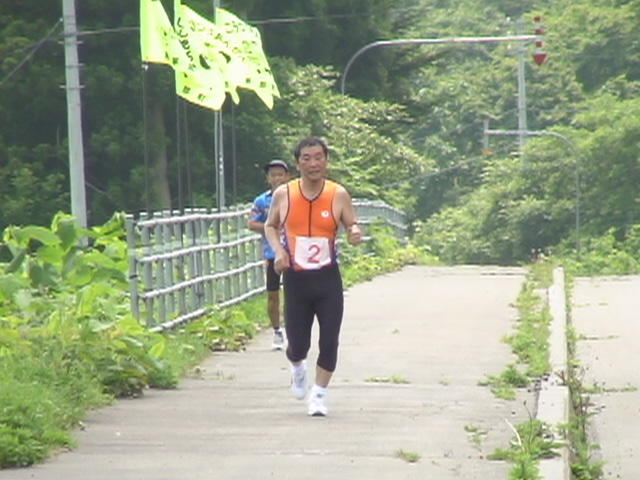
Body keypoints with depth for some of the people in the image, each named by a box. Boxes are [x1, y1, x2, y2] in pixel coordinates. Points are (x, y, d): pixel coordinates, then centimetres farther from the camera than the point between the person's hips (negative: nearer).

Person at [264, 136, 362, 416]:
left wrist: (355, 233, -17)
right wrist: (278, 251, -5)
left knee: (329, 342, -4)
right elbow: (270, 226, 13)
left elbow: (352, 225, 7)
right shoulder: (283, 194, -2)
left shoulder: (338, 195, -3)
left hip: (328, 278, 0)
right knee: (297, 344, 2)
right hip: (296, 279, 0)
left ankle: (318, 394, 15)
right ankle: (297, 368, 38)